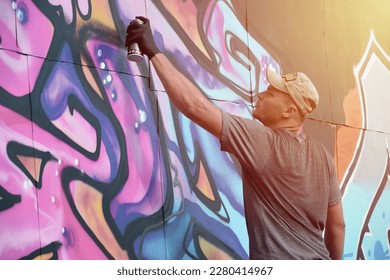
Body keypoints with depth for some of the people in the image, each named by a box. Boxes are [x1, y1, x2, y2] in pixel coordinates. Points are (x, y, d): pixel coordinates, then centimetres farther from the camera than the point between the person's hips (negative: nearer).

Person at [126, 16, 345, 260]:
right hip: (317, 261, 7)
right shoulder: (322, 156, 5)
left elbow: (195, 105, -21)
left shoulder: (263, 142, -15)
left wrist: (153, 51, -15)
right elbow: (337, 225, 9)